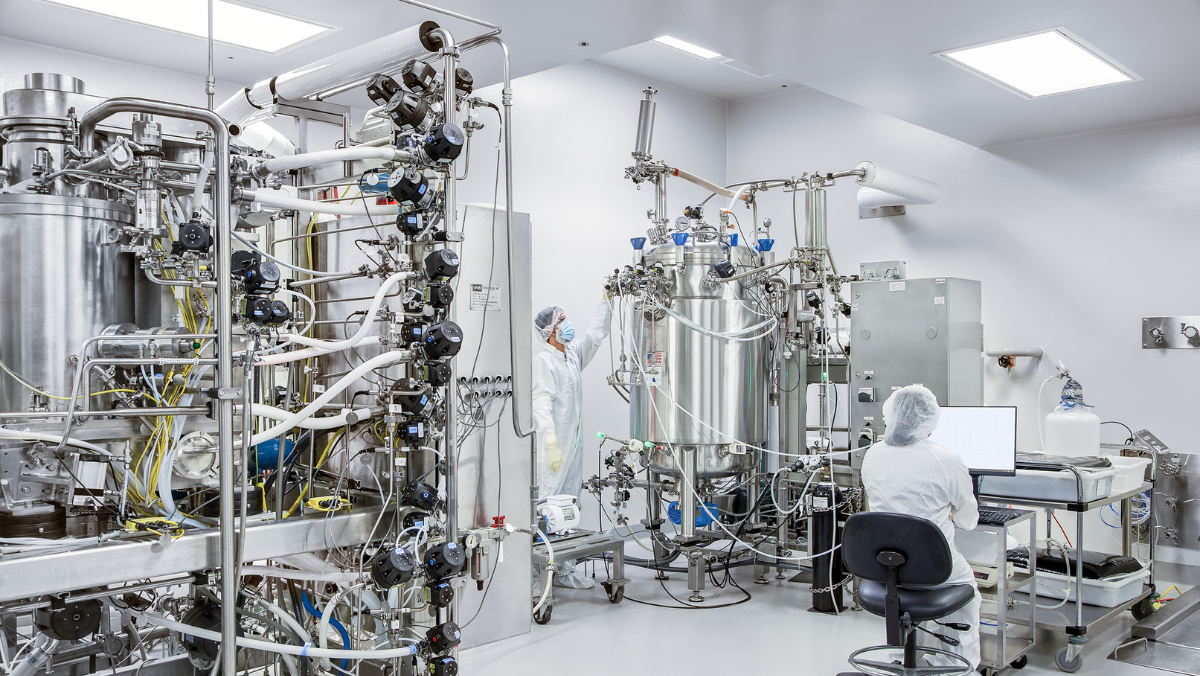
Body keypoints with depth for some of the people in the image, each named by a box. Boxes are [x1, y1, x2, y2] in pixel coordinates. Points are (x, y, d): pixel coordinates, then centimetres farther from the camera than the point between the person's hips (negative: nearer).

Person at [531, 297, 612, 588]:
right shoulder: (543, 360, -12)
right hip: (554, 447, -9)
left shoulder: (573, 354, 13)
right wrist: (552, 445, -26)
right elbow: (542, 405, -19)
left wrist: (607, 299, 18)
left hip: (575, 444, 9)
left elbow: (597, 333, 25)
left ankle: (564, 570, 15)